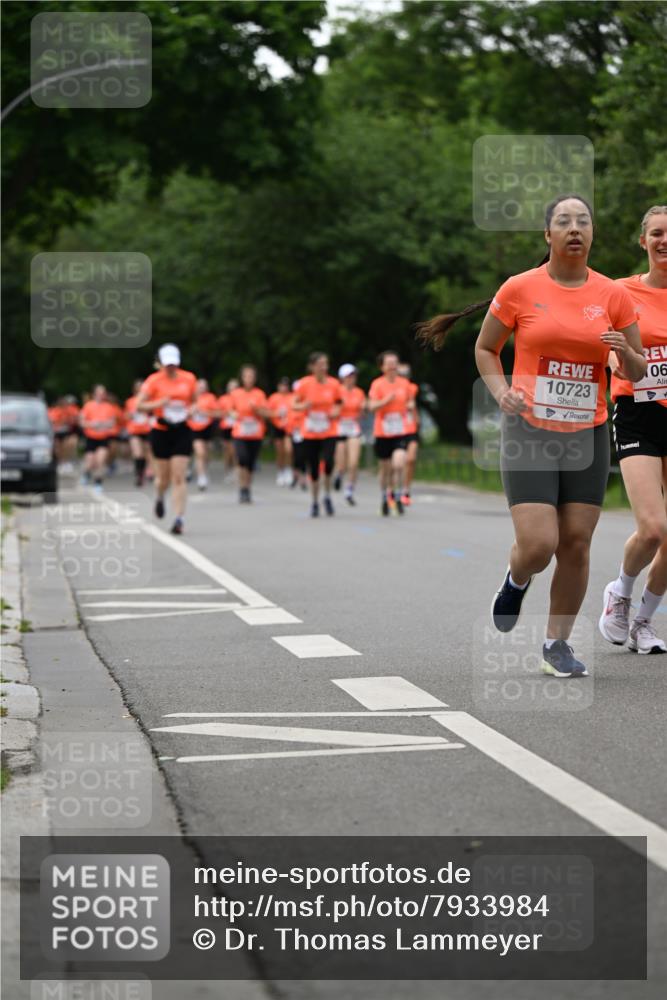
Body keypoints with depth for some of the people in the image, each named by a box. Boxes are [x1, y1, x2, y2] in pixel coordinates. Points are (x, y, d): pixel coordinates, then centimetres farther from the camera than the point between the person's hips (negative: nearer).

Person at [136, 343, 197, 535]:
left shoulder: (189, 379, 2)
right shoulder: (154, 381, -6)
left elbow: (194, 402, 17)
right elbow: (139, 406, -6)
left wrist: (190, 410, -5)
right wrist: (158, 404, -22)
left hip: (182, 431, 1)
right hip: (161, 431, -1)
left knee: (179, 477, -8)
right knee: (164, 476, 7)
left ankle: (179, 519, -8)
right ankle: (159, 498, 43)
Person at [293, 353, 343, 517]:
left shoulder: (334, 384, -2)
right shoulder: (305, 384, -5)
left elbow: (338, 403, 12)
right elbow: (295, 405, 3)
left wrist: (336, 411, -10)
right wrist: (304, 406, -18)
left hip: (329, 432, 0)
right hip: (310, 434, 0)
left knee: (328, 462, -21)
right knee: (313, 469, 4)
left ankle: (327, 496, 2)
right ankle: (314, 502, 22)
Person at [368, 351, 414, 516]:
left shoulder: (404, 383, 4)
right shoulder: (377, 384, -4)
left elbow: (411, 402, 19)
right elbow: (372, 407, -12)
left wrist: (410, 406, -4)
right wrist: (386, 401, -27)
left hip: (401, 432, 1)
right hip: (382, 432, -1)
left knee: (399, 464, -19)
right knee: (385, 468, 9)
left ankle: (397, 496, -3)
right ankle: (385, 499, 28)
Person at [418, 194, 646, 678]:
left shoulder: (614, 295, 2)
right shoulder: (520, 289, -3)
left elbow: (637, 373, 9)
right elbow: (485, 349, 11)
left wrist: (626, 352, -14)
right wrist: (501, 391, -6)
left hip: (588, 436, 2)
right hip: (529, 433, -2)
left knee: (576, 544, 1)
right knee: (538, 546, -11)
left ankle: (558, 643, 18)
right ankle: (516, 581, 26)